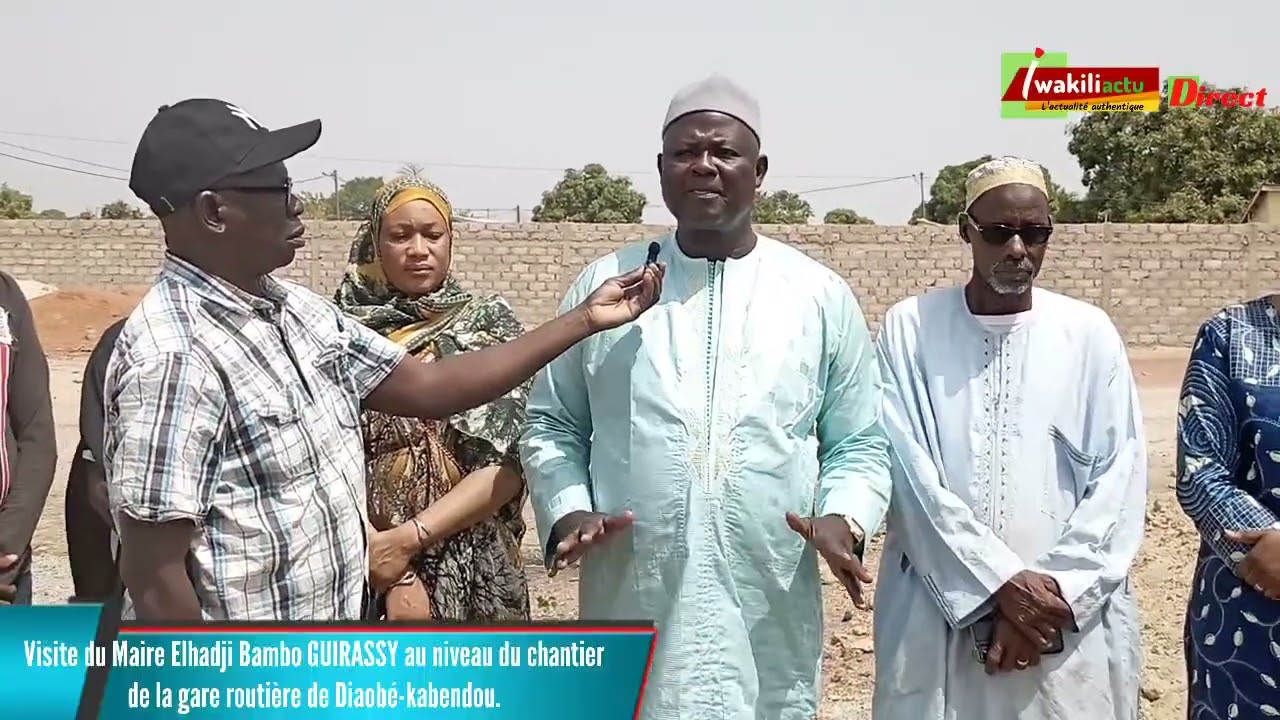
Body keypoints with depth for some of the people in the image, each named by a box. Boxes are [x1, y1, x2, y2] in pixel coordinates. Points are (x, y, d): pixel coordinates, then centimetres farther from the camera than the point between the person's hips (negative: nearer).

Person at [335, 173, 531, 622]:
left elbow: (508, 465, -6)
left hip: (472, 573, 0)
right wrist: (397, 576, -12)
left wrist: (408, 539, -14)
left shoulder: (489, 325, 1)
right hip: (362, 570, 0)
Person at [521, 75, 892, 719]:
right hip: (632, 614, 0)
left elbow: (858, 443, 9)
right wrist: (567, 512, -6)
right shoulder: (604, 284, 5)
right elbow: (551, 424, 10)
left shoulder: (822, 296, 4)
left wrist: (843, 519, -10)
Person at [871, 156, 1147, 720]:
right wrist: (1001, 581, -14)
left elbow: (1121, 479, -1)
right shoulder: (910, 328, -2)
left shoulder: (1090, 333, 2)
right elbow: (907, 471, -8)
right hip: (938, 619, -1)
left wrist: (1056, 592, -11)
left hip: (1071, 624, 1)